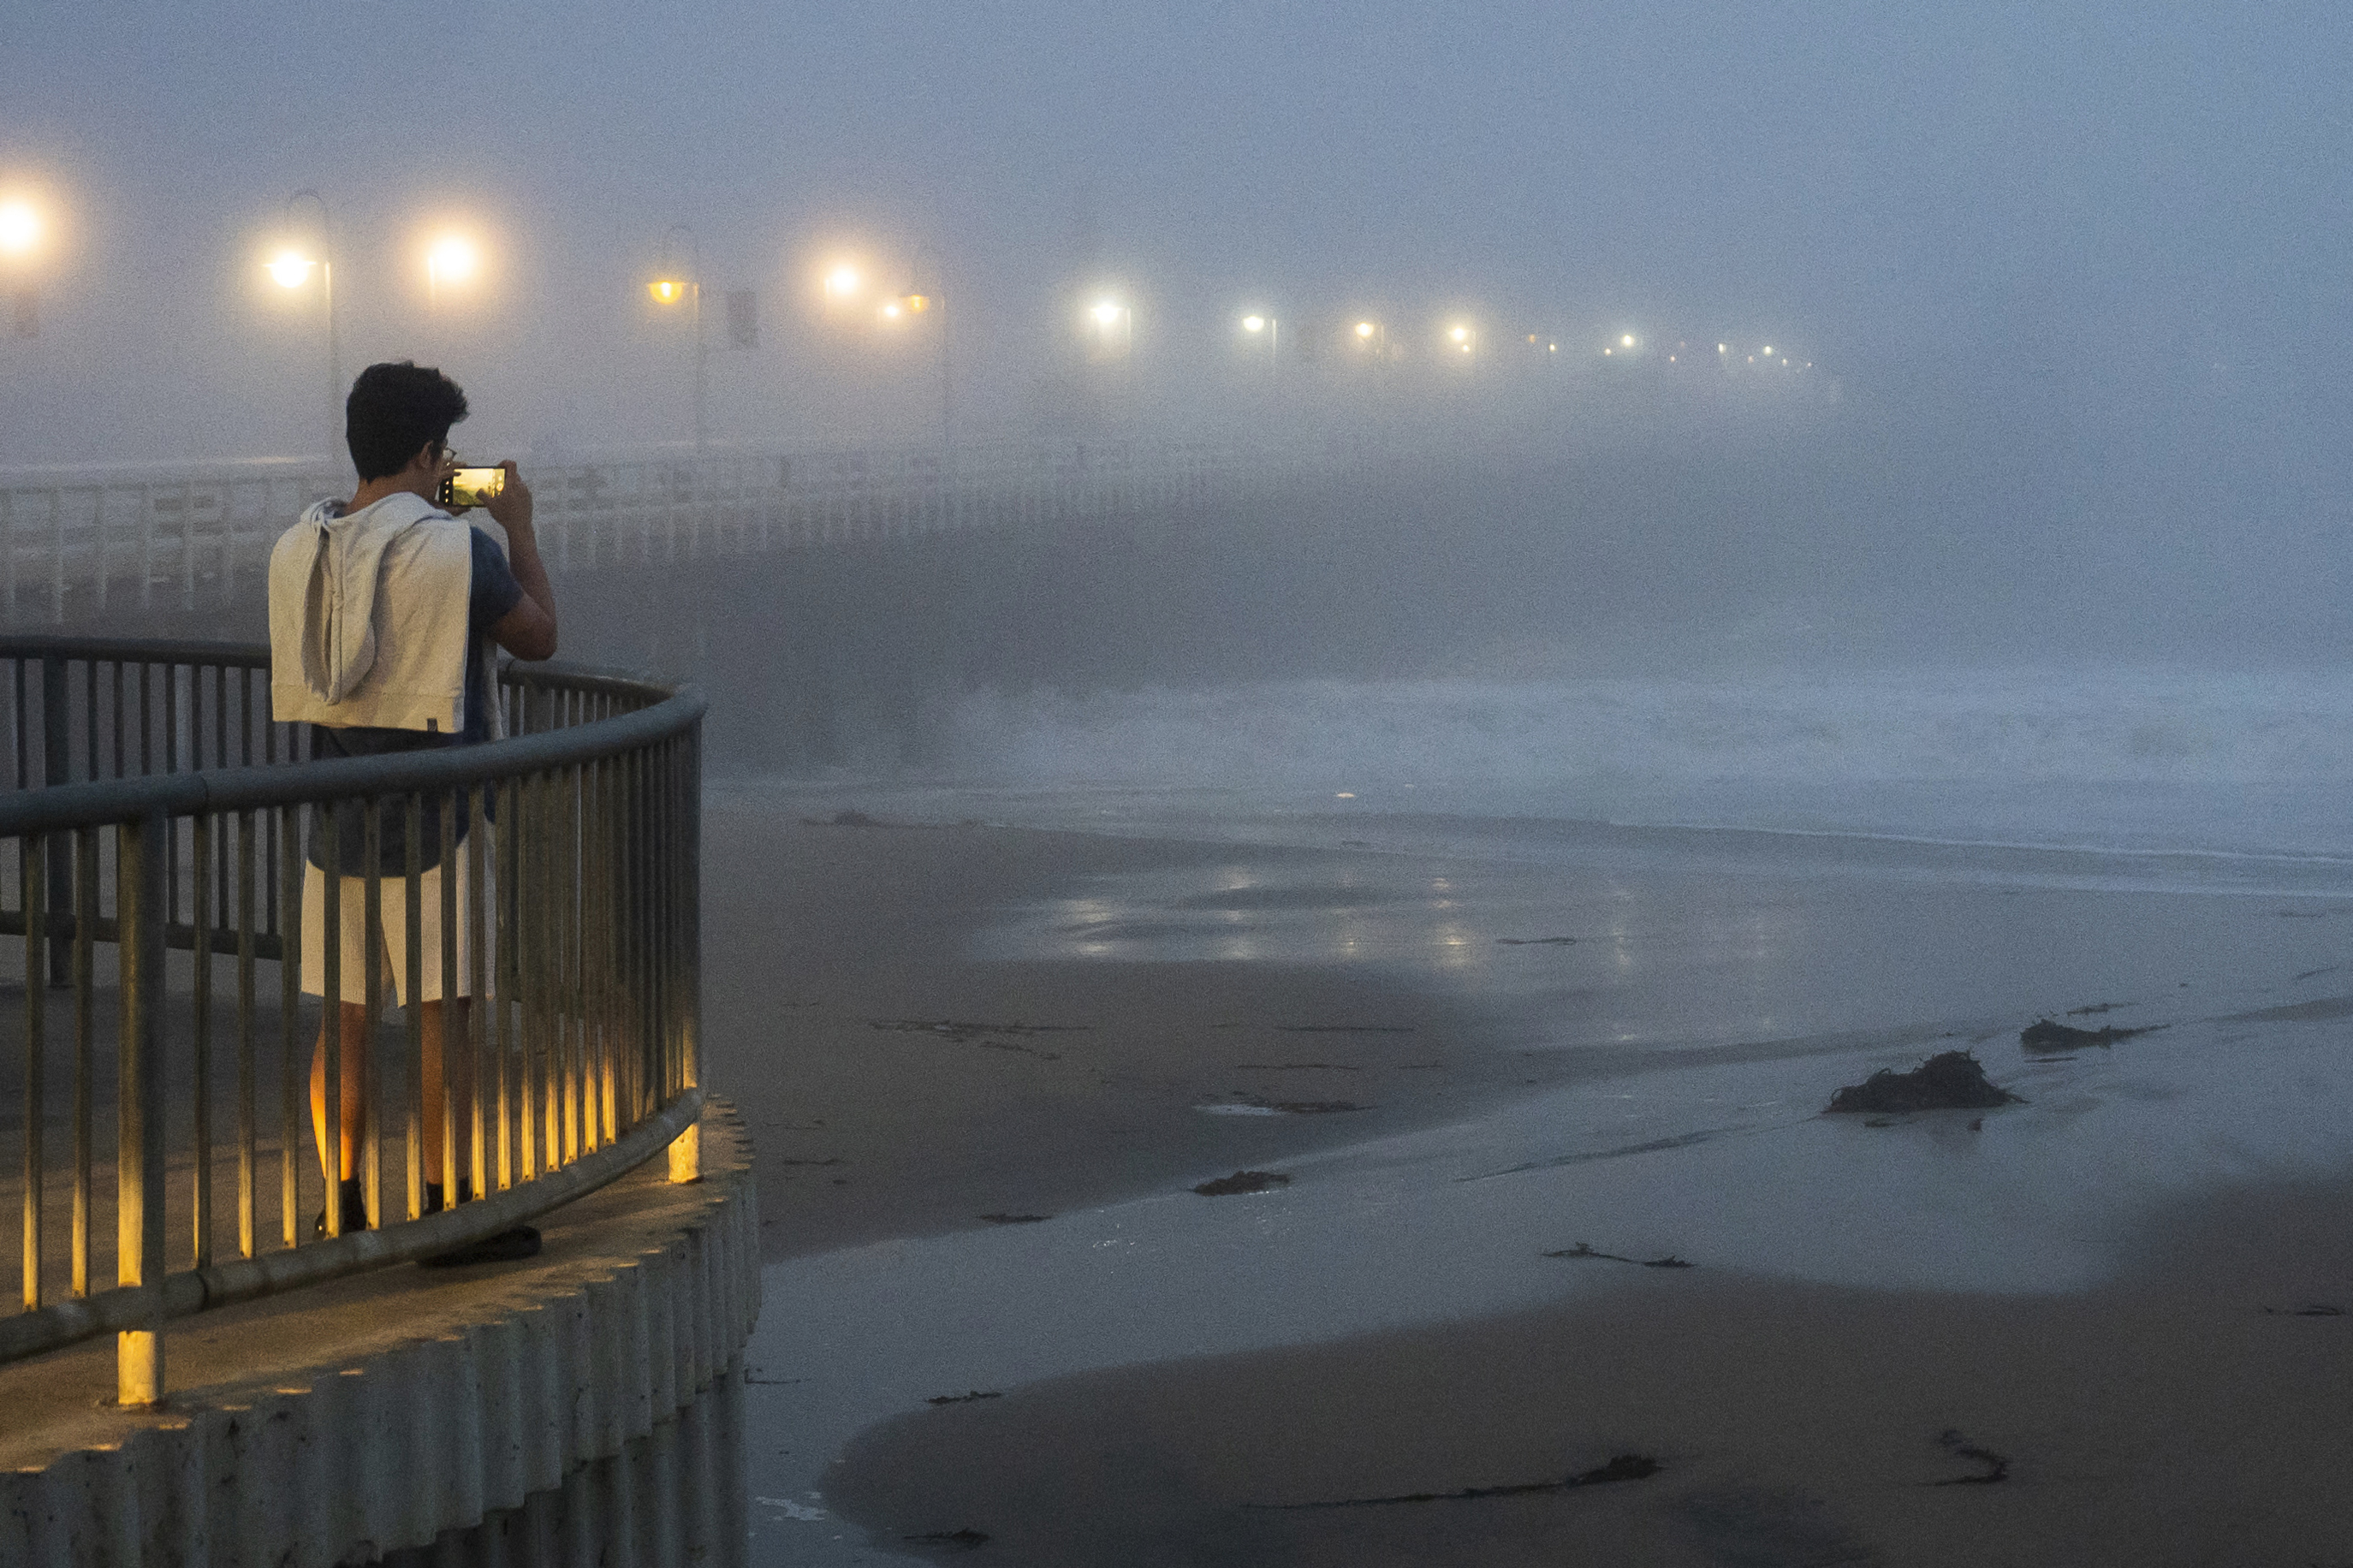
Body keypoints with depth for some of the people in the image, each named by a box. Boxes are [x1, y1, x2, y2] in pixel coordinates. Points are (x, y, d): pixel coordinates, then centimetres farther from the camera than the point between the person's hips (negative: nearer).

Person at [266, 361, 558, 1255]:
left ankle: (341, 1208, 16)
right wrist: (518, 527, 10)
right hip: (432, 813, -6)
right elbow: (539, 636, 0)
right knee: (442, 1016, 0)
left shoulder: (297, 550, 3)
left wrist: (416, 509, 21)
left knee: (343, 1017, 11)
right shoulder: (458, 551, -14)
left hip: (335, 817, 6)